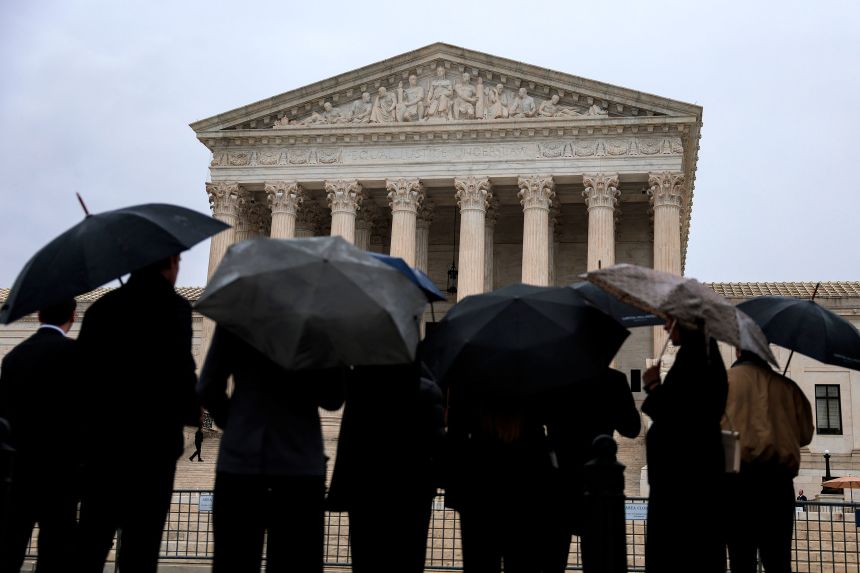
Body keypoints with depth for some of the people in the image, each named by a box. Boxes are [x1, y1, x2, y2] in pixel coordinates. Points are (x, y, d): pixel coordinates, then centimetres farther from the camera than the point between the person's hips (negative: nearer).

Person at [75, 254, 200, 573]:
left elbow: (81, 371, 8)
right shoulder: (173, 307, -9)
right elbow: (180, 371, -16)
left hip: (100, 442, 5)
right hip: (151, 443, -5)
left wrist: (91, 422, 17)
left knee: (91, 546, 13)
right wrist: (192, 412, 1)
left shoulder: (101, 307, 8)